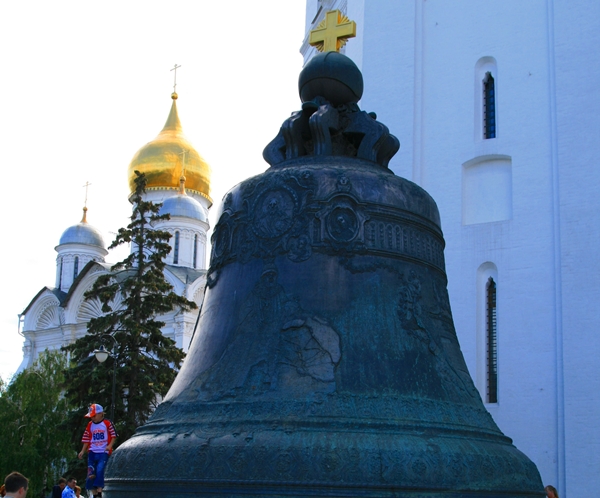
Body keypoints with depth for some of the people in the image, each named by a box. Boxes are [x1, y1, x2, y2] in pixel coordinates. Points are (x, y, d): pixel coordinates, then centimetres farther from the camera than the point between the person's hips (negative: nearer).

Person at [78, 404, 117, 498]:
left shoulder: (107, 423, -1)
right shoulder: (90, 425, 12)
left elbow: (114, 436, -1)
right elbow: (86, 439, 16)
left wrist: (110, 445, -15)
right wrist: (83, 451, 7)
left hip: (103, 452, -5)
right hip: (92, 452, 5)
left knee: (99, 472, -19)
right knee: (91, 474, -2)